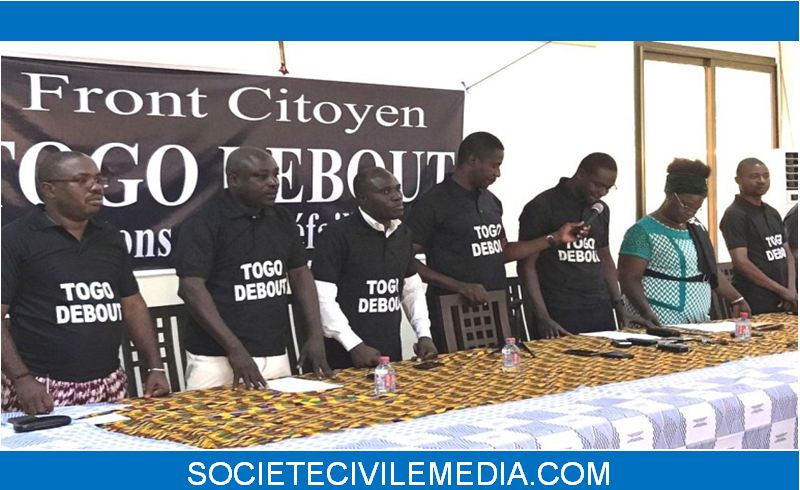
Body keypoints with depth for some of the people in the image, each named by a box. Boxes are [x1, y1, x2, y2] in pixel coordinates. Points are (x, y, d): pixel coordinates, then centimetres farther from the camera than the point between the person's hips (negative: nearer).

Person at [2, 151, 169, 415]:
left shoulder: (110, 237, 12)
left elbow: (133, 304, 16)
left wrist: (155, 367, 7)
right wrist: (21, 379, -17)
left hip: (108, 386, 5)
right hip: (43, 389, -5)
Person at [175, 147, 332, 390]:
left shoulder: (282, 219, 9)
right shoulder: (204, 223, -9)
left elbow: (300, 274, 15)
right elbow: (190, 288, -15)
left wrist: (316, 335, 3)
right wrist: (235, 349, -20)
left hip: (275, 357, 6)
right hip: (218, 360, -5)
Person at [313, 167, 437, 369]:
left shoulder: (402, 233, 9)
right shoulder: (337, 234, -12)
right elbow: (323, 298, -16)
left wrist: (424, 334, 4)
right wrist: (354, 345, -21)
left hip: (391, 352, 6)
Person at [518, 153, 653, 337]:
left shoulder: (601, 210, 15)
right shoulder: (542, 207, -5)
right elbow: (526, 265, -7)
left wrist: (619, 307, 15)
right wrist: (543, 317, -16)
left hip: (601, 311, 6)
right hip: (560, 315, -6)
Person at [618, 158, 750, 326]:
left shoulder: (696, 228, 14)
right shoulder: (644, 231, -9)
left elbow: (711, 270, 21)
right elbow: (629, 279, -15)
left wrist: (737, 300, 10)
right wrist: (647, 313, -28)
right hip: (660, 326, -7)